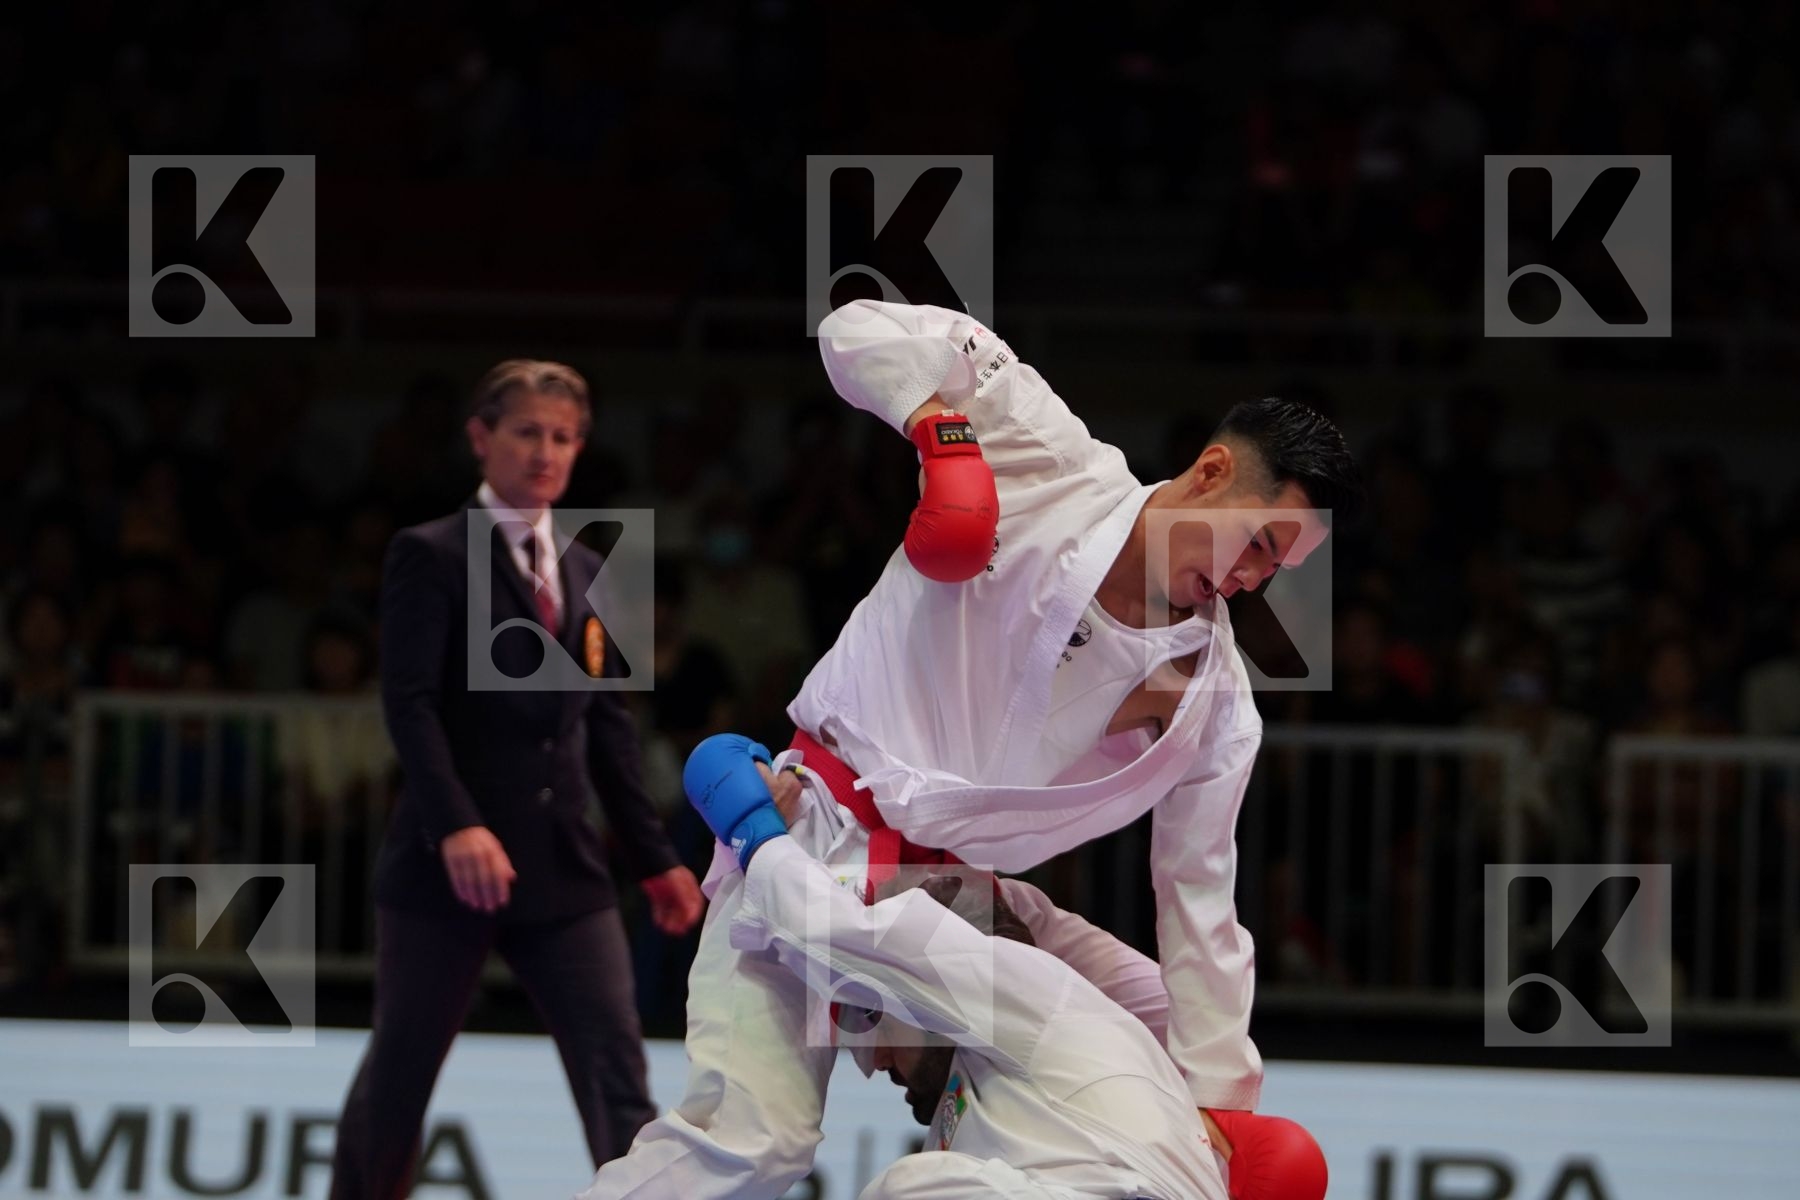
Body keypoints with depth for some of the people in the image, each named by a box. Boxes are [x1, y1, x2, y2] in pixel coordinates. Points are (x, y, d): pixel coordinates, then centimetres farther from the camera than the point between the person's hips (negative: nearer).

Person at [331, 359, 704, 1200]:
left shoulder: (587, 572, 16)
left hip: (565, 872, 5)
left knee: (618, 1076, -6)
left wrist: (654, 859, 13)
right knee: (398, 1076, 5)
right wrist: (457, 825, -27)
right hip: (447, 865, -5)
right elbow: (410, 704, -14)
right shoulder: (429, 556, -3)